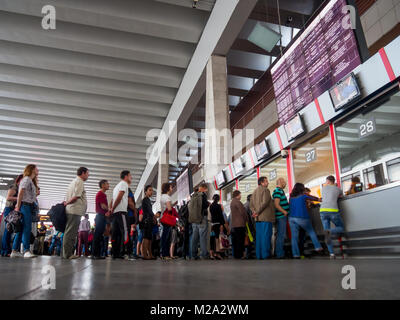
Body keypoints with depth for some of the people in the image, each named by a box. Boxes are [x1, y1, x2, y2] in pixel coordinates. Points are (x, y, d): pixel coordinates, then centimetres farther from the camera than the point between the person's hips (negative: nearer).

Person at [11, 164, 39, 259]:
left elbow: (34, 194, 10)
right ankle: (26, 251, -15)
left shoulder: (31, 181, 23)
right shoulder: (27, 179, -5)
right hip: (25, 205, -9)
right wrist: (18, 207, -16)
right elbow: (20, 193, -13)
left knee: (22, 229, 8)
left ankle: (15, 251, 10)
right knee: (27, 228, -13)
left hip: (29, 206, 9)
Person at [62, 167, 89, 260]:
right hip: (75, 211, -10)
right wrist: (67, 203, -5)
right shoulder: (80, 182, -8)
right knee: (71, 232, -8)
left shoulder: (75, 181, 24)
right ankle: (67, 254, -5)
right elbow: (76, 197, -16)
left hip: (71, 210, 10)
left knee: (71, 232, 12)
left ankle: (69, 253, 17)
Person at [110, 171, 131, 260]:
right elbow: (119, 197, -13)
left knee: (115, 233, 6)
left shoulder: (117, 185, 28)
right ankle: (119, 252, -15)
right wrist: (112, 209, -8)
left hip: (114, 212, 9)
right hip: (120, 211, -9)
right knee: (124, 232, -10)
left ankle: (115, 254, 6)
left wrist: (111, 209, 14)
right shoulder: (124, 184, -1)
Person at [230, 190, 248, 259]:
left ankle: (236, 254, 14)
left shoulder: (232, 202, 19)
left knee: (235, 240, 11)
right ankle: (239, 255, -6)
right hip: (240, 224, -10)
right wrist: (247, 219, 1)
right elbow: (243, 212, -14)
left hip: (234, 224, 10)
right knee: (240, 240, -6)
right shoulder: (237, 202, -12)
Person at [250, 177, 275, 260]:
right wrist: (258, 212, -12)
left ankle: (259, 255, 10)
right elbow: (265, 202, -18)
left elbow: (251, 205, 14)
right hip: (266, 217, -7)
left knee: (259, 236, 8)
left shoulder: (254, 192, 18)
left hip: (258, 218, 7)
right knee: (266, 236, -4)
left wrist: (255, 212, 2)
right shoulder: (265, 190, -7)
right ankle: (265, 254, -4)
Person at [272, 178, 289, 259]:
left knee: (281, 235, 16)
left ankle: (280, 252, 25)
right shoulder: (278, 191, -14)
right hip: (281, 216, -11)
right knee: (281, 235, -6)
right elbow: (276, 205, -22)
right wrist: (285, 212, -20)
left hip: (283, 216, 11)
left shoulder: (280, 191, 18)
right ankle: (279, 254, -1)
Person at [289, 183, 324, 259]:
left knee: (294, 237, 1)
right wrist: (319, 199, 34)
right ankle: (318, 248, 17)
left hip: (291, 218, 3)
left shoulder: (291, 197, 12)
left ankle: (296, 254, -2)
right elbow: (314, 198, 12)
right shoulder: (303, 196, 1)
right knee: (311, 232, 18)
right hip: (302, 218, -3)